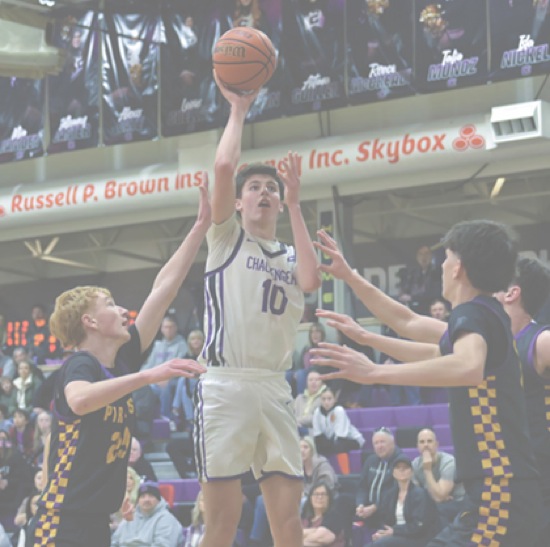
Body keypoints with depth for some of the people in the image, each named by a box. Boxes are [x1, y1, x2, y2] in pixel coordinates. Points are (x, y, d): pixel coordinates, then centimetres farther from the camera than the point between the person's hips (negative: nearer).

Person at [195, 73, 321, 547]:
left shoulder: (291, 258, 22)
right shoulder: (226, 239, 11)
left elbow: (311, 281, -3)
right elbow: (223, 167, -5)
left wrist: (295, 206, 3)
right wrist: (238, 110, 8)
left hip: (275, 389, 4)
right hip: (226, 384, -4)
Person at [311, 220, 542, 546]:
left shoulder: (473, 314, -10)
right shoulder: (488, 314, 19)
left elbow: (469, 367, -35)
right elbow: (408, 322, 34)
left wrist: (376, 372, -35)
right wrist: (348, 276, 40)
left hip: (499, 495, -10)